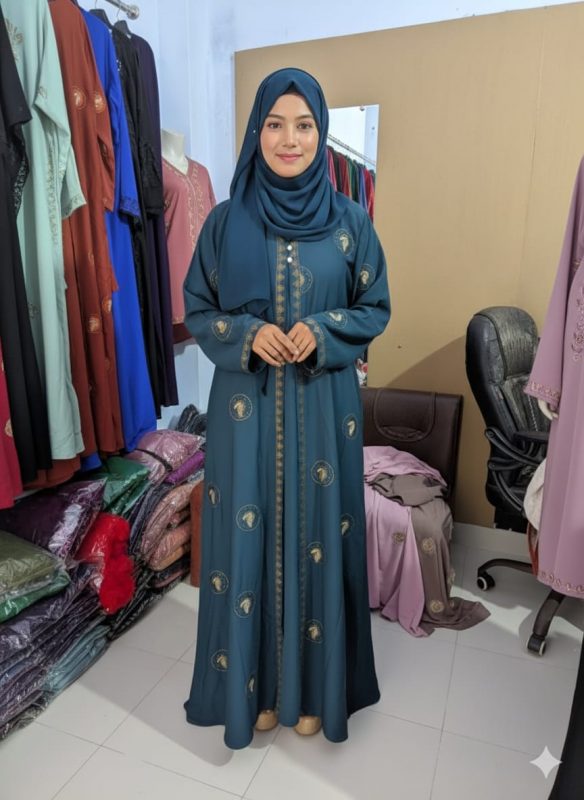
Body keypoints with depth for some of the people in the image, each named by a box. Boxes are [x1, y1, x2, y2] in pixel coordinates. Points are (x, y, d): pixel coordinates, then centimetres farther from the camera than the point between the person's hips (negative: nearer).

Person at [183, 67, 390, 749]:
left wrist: (322, 331, -14)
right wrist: (246, 333, -14)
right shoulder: (226, 220, 2)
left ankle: (314, 685, 35)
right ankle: (257, 682, 34)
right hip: (246, 406, 1)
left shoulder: (349, 221, 2)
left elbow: (376, 307, 5)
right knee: (249, 536, 9)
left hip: (323, 406, 0)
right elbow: (196, 309, 6)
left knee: (317, 534, 10)